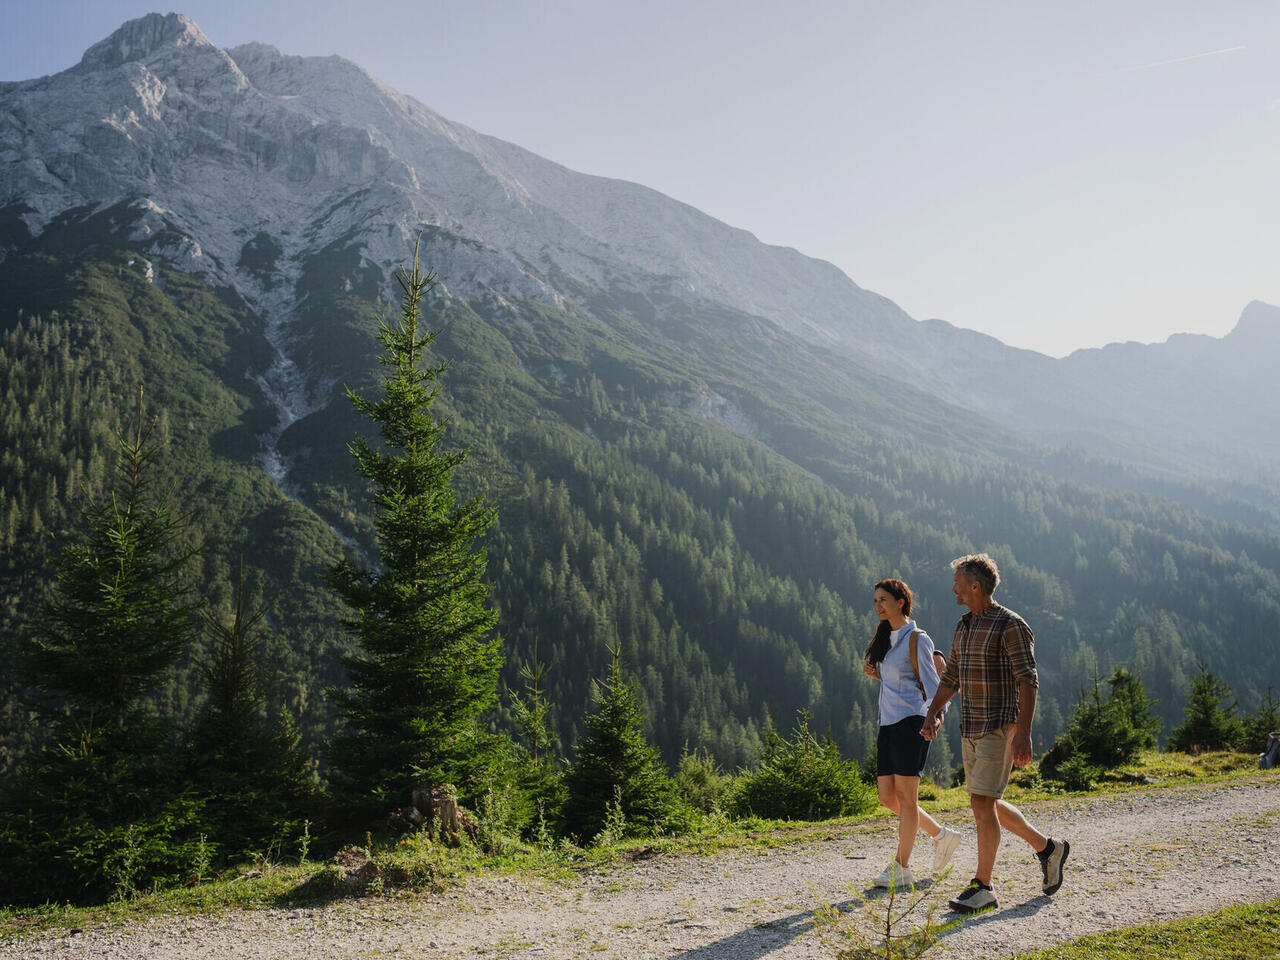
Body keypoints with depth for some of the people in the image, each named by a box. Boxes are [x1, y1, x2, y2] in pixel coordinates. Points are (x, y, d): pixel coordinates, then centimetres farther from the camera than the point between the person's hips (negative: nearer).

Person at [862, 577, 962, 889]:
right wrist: (877, 674, 7)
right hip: (888, 724, 9)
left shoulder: (917, 639, -7)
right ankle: (941, 835, 23)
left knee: (905, 796, -4)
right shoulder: (887, 639, 17)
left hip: (910, 722, -9)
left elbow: (930, 684, -13)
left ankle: (902, 869, 2)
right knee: (887, 796, 6)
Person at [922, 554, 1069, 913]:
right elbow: (950, 677, 20)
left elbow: (1028, 681, -17)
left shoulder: (1010, 626, -12)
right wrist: (932, 714, 6)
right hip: (970, 730, 9)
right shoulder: (964, 626, 13)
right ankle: (1047, 848, 31)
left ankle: (983, 887, -2)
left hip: (1000, 728, -9)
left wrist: (1023, 733, -24)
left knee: (982, 804, -11)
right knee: (987, 806, 14)